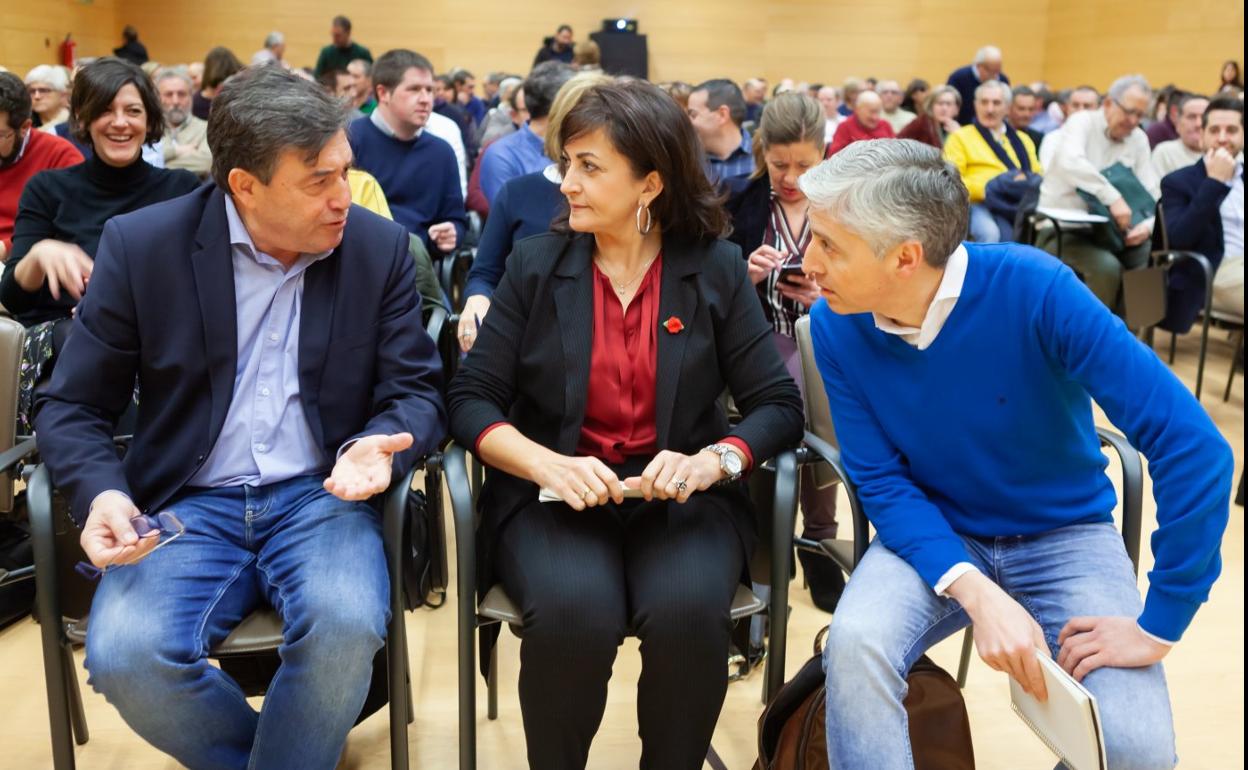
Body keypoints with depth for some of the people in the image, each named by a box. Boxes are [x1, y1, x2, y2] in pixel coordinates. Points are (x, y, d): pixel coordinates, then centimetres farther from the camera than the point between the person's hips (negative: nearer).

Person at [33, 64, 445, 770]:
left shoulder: (380, 247, 1)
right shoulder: (141, 246, -3)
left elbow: (417, 391, 2)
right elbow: (74, 407, 3)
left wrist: (378, 445, -21)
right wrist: (102, 495, -18)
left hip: (322, 496, 0)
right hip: (188, 504, 1)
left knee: (347, 626, -31)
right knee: (125, 657, -26)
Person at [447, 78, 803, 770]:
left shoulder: (716, 269, 2)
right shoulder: (536, 263, 3)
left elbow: (778, 403, -2)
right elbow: (470, 398, -2)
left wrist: (713, 460, -22)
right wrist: (549, 464, -20)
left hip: (681, 498, 0)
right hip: (554, 495, 0)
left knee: (687, 613, -31)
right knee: (573, 614, -31)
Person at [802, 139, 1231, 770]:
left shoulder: (1035, 289, -26)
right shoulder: (835, 325, -16)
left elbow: (1193, 446, -26)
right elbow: (881, 480, -11)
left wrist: (1159, 626, -22)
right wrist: (976, 594, -28)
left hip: (1064, 534, -1)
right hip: (934, 534, 2)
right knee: (854, 642, -30)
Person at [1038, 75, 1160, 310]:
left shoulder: (1139, 139, 9)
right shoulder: (1082, 122, -8)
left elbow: (1151, 192, 3)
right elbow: (1070, 162, -31)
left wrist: (1147, 225, -19)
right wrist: (1113, 197, -37)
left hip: (1103, 230, 6)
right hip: (1062, 230, -6)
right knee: (1107, 267, -31)